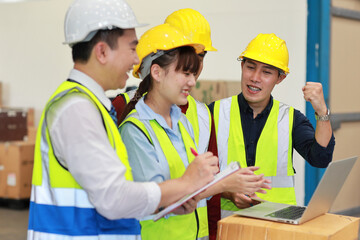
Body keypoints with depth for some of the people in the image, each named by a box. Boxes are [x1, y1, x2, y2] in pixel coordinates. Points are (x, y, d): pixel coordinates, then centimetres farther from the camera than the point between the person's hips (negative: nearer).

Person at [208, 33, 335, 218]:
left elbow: (320, 159, -5)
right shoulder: (215, 112, 5)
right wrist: (228, 193, -12)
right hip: (226, 218, -1)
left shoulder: (291, 118, 8)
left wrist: (322, 112, -16)